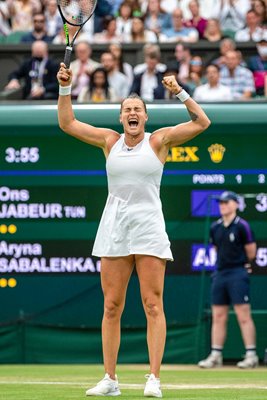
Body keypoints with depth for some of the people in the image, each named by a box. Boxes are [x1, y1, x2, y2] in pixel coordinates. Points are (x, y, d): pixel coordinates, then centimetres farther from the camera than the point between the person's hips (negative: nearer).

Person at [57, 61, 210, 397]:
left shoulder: (159, 140, 3)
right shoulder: (110, 141, 10)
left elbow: (202, 122, -2)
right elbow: (67, 123, 15)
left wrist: (180, 92, -10)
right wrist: (65, 88, 5)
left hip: (149, 228, -3)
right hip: (114, 230, 3)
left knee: (153, 306, -8)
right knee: (111, 307, 2)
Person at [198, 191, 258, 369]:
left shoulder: (242, 226, -6)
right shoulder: (215, 228, 12)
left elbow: (251, 252, -1)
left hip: (237, 274, -7)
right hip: (220, 273, 7)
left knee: (243, 315, -9)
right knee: (218, 317, 6)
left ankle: (251, 355, -9)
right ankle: (215, 355, 9)